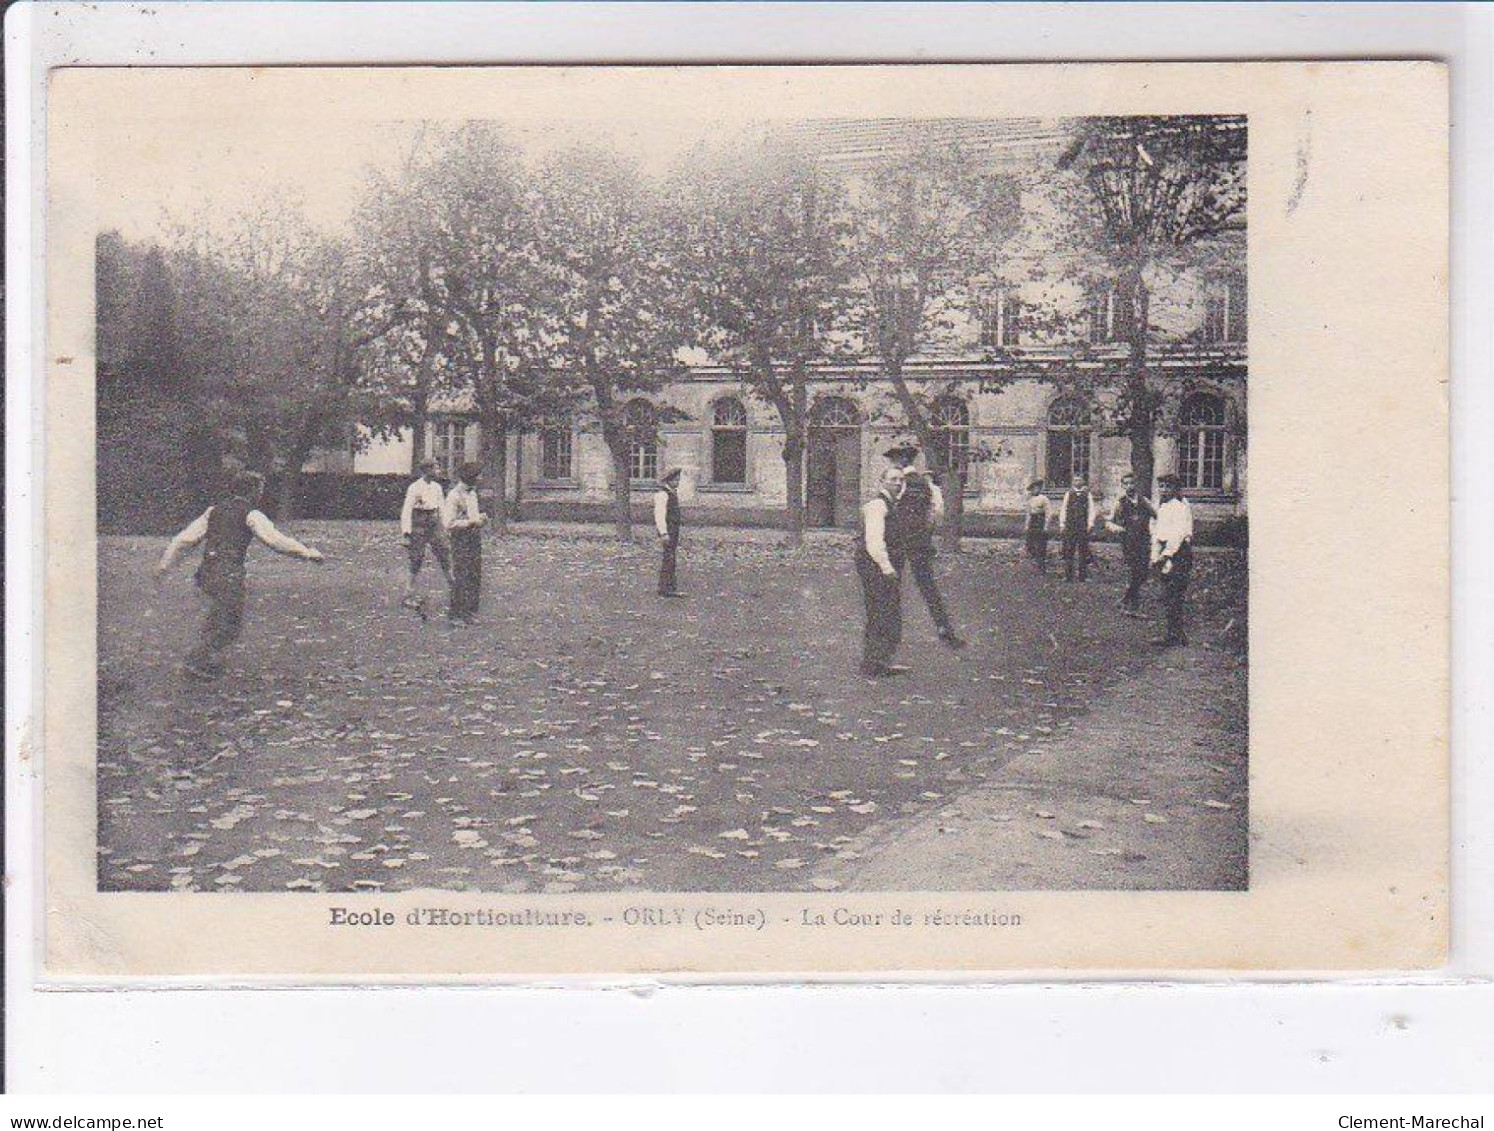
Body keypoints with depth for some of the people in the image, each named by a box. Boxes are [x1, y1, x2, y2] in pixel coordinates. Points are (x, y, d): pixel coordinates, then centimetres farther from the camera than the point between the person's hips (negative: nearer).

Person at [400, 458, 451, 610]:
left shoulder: (436, 487, 9)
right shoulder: (415, 488, -11)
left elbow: (442, 508, 18)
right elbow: (406, 511, -12)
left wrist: (445, 528, 16)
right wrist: (406, 533, -17)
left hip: (435, 527, 6)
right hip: (419, 528, -6)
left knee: (445, 559, 4)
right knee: (416, 563, -3)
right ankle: (408, 596, 6)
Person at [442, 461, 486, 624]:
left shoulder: (472, 494, 15)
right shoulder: (454, 496, -12)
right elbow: (448, 523, -17)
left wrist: (481, 518, 7)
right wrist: (470, 522, -19)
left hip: (475, 537, 9)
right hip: (461, 539, -9)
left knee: (475, 578, 10)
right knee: (461, 578, -7)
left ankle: (470, 612, 18)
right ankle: (456, 615, -1)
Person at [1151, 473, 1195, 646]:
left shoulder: (1181, 506, -10)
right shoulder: (1163, 507, 19)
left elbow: (1178, 534, -17)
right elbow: (1156, 533, 21)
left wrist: (1166, 555, -17)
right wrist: (1155, 556, 14)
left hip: (1178, 553, -9)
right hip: (1166, 551, 9)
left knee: (1171, 597, -10)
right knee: (1169, 597, 10)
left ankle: (1173, 635, -8)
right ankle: (1177, 634, 16)